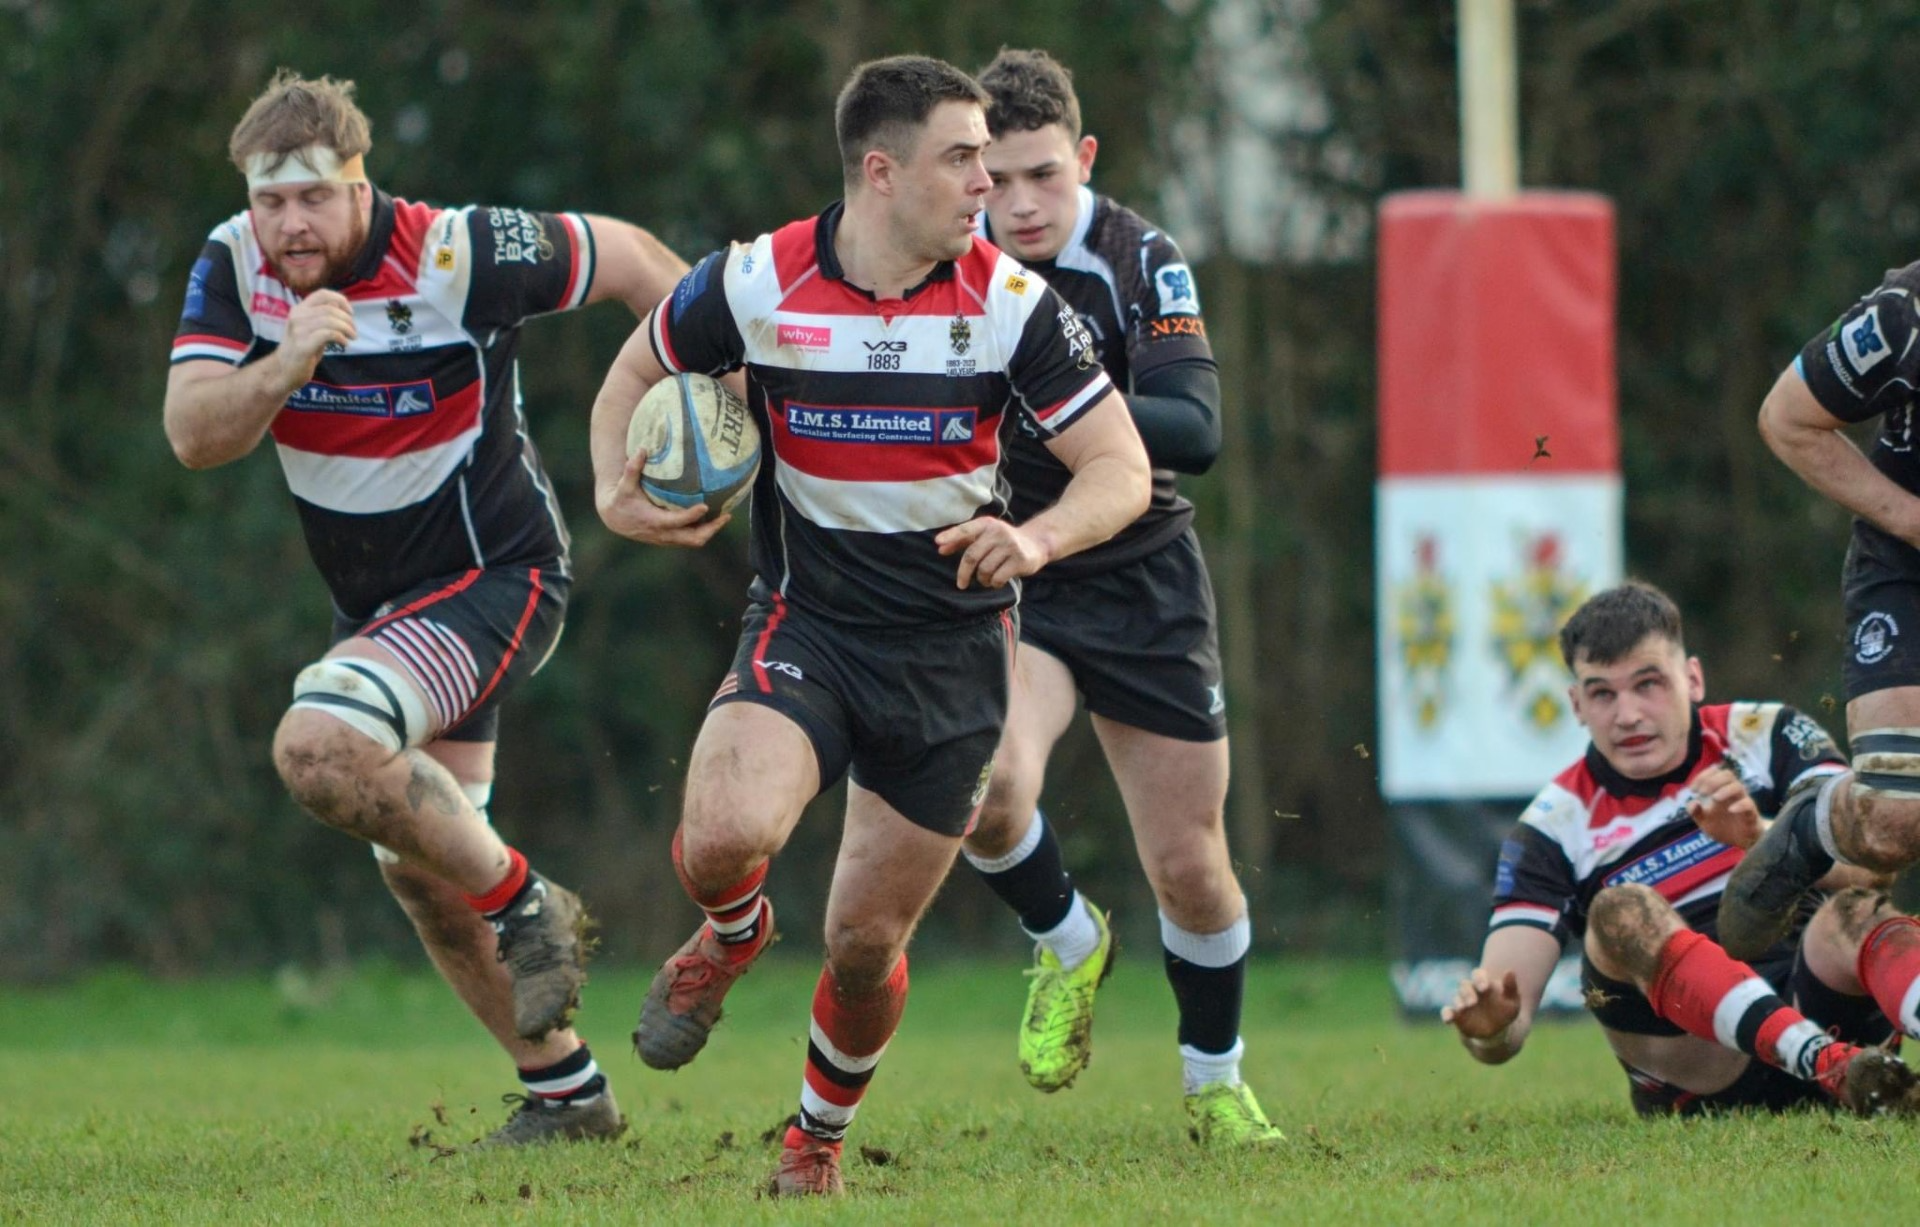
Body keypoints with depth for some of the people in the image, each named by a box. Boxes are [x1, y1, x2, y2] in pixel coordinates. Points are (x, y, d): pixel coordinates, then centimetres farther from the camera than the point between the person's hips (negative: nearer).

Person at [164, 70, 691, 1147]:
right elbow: (194, 436, -18)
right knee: (420, 875, 12)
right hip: (377, 601, 7)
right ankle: (566, 1090, 28)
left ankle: (522, 902, -10)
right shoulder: (234, 267, -9)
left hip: (494, 574, -7)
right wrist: (284, 365, -35)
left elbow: (622, 257, -7)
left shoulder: (456, 257, -22)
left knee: (320, 749, -30)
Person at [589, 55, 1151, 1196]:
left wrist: (1037, 538, -28)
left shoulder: (1011, 303, -10)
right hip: (807, 623, 0)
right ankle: (734, 932, 10)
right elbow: (638, 371, 10)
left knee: (866, 944, 3)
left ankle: (821, 1136, 33)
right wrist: (617, 490, -8)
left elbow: (1122, 469, -8)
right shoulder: (757, 283, -9)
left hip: (953, 650, 0)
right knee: (725, 836, -28)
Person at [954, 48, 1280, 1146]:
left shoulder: (1141, 260, -16)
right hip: (1003, 580, 1)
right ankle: (1068, 946, 4)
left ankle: (1216, 1082, 31)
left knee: (1190, 867, 4)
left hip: (1143, 582, 0)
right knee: (987, 784, -28)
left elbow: (1197, 431, -27)